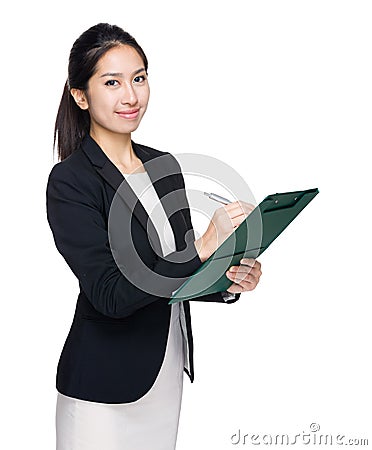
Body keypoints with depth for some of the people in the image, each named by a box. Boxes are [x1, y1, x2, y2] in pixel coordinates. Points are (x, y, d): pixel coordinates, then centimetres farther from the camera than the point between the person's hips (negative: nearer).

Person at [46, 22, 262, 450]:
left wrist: (228, 283, -8)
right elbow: (111, 295, -22)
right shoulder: (69, 181, -15)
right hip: (104, 389, -6)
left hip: (168, 372, 6)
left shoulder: (165, 166, 5)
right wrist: (204, 246, -27)